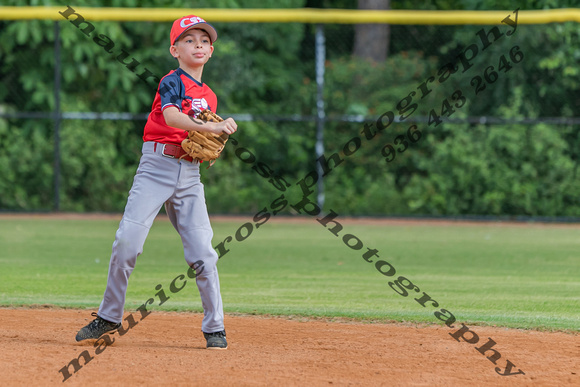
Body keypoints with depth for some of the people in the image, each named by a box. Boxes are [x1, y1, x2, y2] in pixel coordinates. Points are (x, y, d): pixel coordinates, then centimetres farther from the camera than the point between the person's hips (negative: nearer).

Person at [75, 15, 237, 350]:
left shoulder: (209, 96, 17)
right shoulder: (173, 82, -3)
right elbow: (171, 115, -24)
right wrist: (212, 127, -34)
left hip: (190, 175, 5)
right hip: (156, 166, -5)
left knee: (202, 251, -5)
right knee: (127, 242, -10)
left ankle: (215, 328, 3)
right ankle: (109, 317, 5)